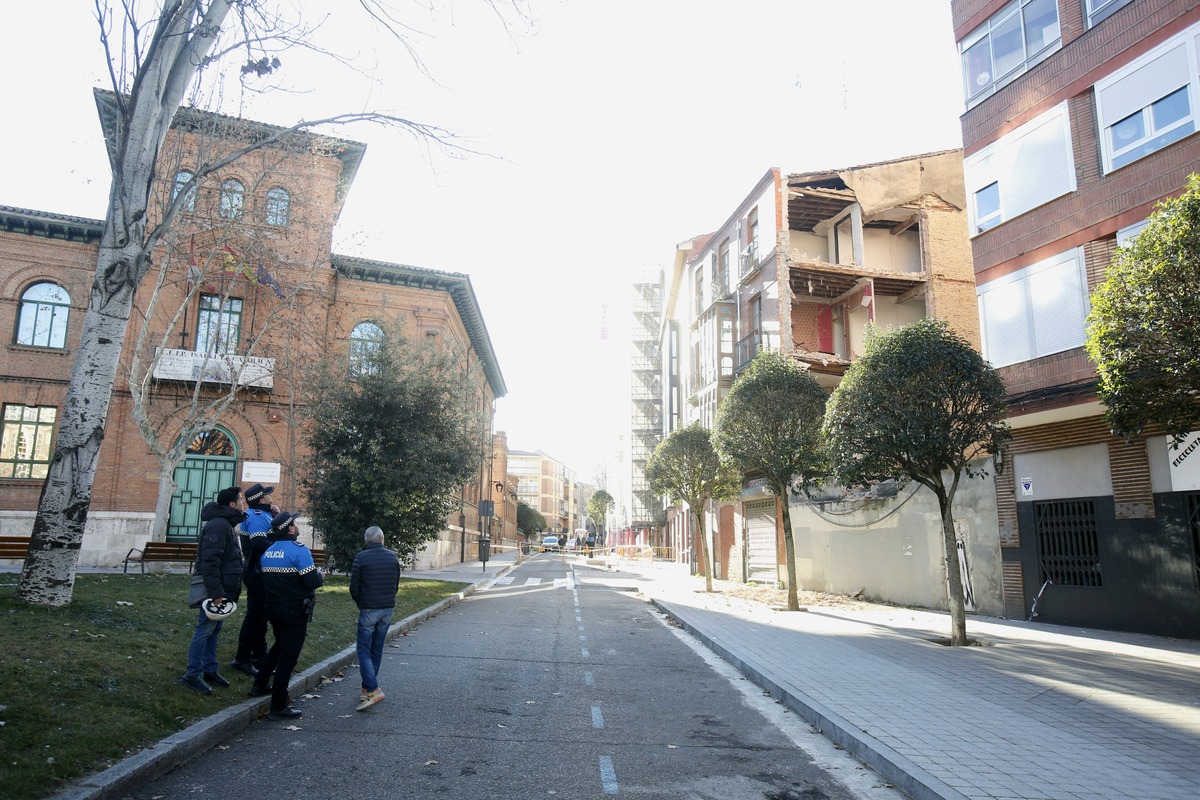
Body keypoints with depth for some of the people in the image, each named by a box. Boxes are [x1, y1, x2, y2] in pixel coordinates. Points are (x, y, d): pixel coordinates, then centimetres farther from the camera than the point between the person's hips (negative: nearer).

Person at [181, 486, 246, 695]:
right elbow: (209, 561, -24)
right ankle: (193, 674, 3)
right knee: (206, 629, -4)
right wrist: (216, 592, -25)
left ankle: (209, 670, 22)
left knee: (214, 629, 14)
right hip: (216, 589, -10)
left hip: (222, 588, 10)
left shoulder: (226, 524, 16)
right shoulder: (218, 525, -17)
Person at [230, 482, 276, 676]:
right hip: (257, 573, -11)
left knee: (261, 615, 17)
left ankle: (259, 658, 27)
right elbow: (259, 544, -29)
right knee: (255, 615, -4)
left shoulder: (263, 515, 15)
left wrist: (277, 517, 4)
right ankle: (242, 659, 5)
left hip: (261, 573, 11)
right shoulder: (257, 516, -17)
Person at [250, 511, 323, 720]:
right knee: (288, 656, -1)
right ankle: (278, 707, 3)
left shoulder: (267, 551, 7)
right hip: (294, 611, -8)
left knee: (280, 646, 29)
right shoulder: (299, 550, -17)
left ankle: (260, 685, 35)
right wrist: (320, 576, 0)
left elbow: (270, 578, 14)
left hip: (273, 608, 8)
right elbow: (312, 582, -21)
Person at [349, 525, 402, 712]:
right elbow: (396, 585, 9)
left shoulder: (361, 557, -9)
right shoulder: (393, 557, 4)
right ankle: (368, 687, 20)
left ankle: (373, 689, -13)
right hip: (388, 608, 4)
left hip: (368, 610, -4)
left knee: (364, 649, -1)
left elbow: (354, 587, -5)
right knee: (377, 650, 14)